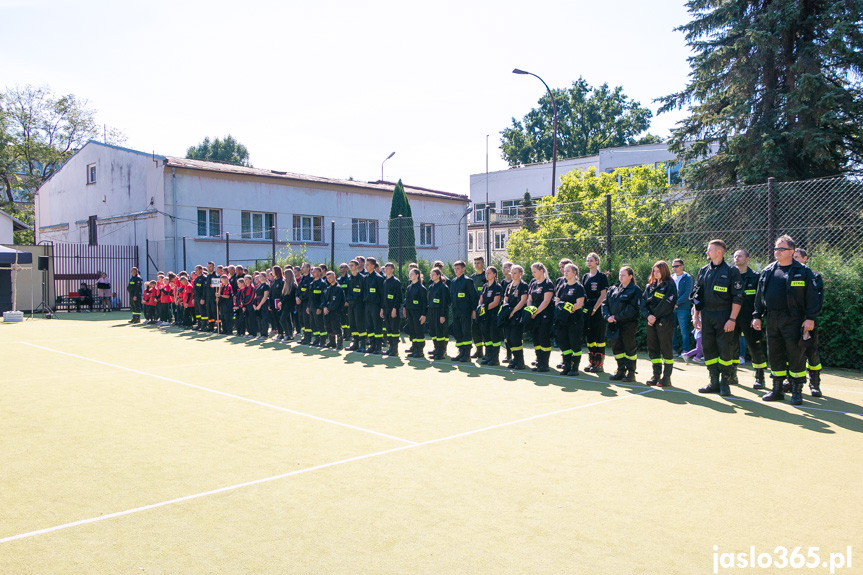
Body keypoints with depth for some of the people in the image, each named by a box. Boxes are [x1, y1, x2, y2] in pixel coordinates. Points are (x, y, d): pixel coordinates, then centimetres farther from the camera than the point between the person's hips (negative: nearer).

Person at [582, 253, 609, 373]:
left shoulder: (602, 276, -4)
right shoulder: (585, 277, 13)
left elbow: (603, 295, -9)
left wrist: (594, 309, -14)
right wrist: (583, 308, 3)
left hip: (598, 310, -6)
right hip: (587, 310, 6)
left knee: (599, 337, -4)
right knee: (589, 336, 8)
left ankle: (600, 363, 0)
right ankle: (592, 362, 16)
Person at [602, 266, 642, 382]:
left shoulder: (635, 290, -5)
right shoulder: (613, 289, 14)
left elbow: (632, 308, -15)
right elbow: (605, 303, 10)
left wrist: (616, 317, -18)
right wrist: (607, 316, -8)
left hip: (628, 324, -6)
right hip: (614, 324, 6)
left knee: (629, 347, 0)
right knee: (616, 347, 10)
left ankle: (631, 372, 9)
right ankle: (621, 370, 22)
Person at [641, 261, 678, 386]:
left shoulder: (670, 285, -4)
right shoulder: (650, 286, 15)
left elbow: (666, 304, -13)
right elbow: (643, 302, 7)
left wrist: (654, 316, -13)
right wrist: (648, 315, -9)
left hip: (664, 323, -6)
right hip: (651, 322, 6)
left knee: (666, 349, -1)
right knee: (653, 348, 7)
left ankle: (666, 377, 5)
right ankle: (656, 375, 15)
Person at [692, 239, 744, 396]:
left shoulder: (731, 271, -5)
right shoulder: (703, 271, 11)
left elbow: (737, 298, -8)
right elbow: (697, 295, 15)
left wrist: (732, 319, -14)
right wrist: (695, 316, 9)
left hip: (724, 316, -5)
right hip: (706, 315, 5)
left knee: (725, 349, -1)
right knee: (708, 348, 6)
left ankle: (725, 383, 9)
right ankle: (714, 382, 14)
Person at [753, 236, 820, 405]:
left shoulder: (803, 271, -3)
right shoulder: (767, 272, 11)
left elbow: (812, 296, -6)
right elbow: (760, 295, 15)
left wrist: (810, 318, -12)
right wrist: (757, 316, 10)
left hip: (793, 320, -5)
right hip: (772, 320, 5)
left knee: (796, 355, -1)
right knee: (774, 355, 10)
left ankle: (797, 392, 8)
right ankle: (777, 390, 20)